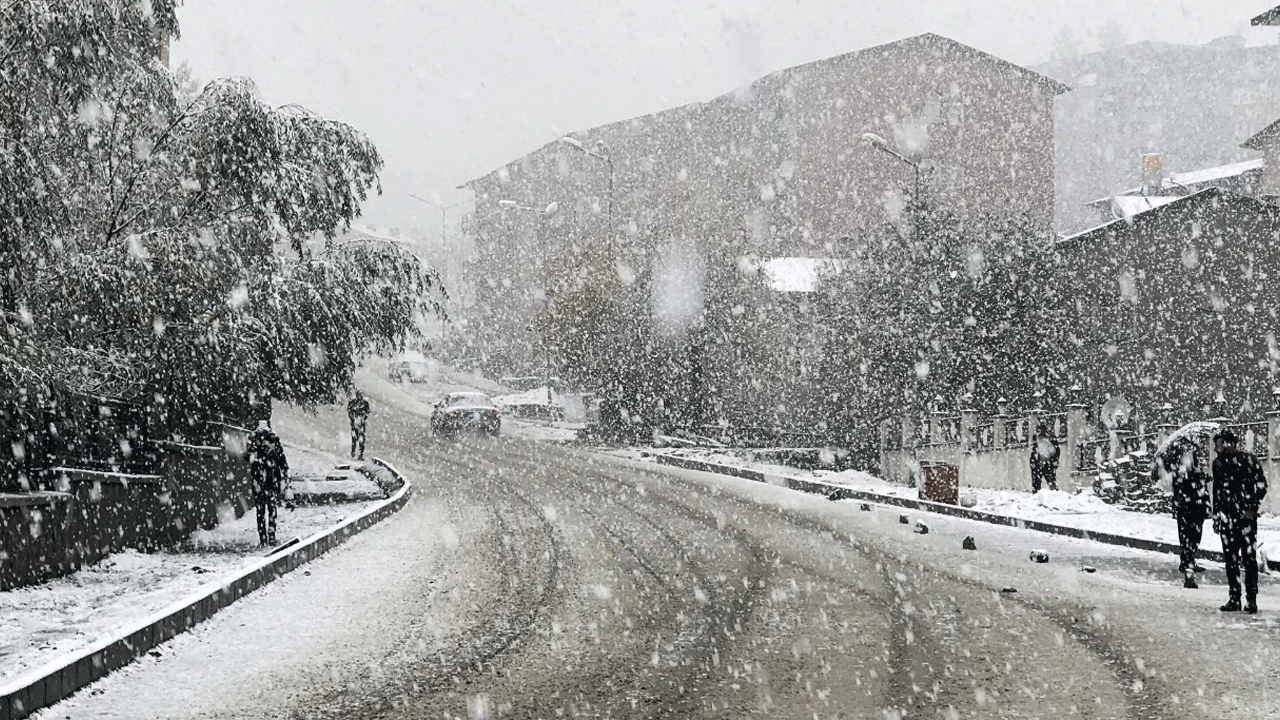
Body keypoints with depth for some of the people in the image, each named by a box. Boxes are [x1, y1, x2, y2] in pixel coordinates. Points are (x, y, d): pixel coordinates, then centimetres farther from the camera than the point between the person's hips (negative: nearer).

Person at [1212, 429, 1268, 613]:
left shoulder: (1248, 460, -6)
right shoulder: (1218, 463, 10)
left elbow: (1261, 485, -4)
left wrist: (1252, 509, -9)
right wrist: (1216, 516, 17)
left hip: (1245, 516, -5)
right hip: (1226, 518, 5)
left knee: (1249, 558, -6)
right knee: (1230, 559, 5)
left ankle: (1251, 599, -2)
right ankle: (1234, 598, 11)